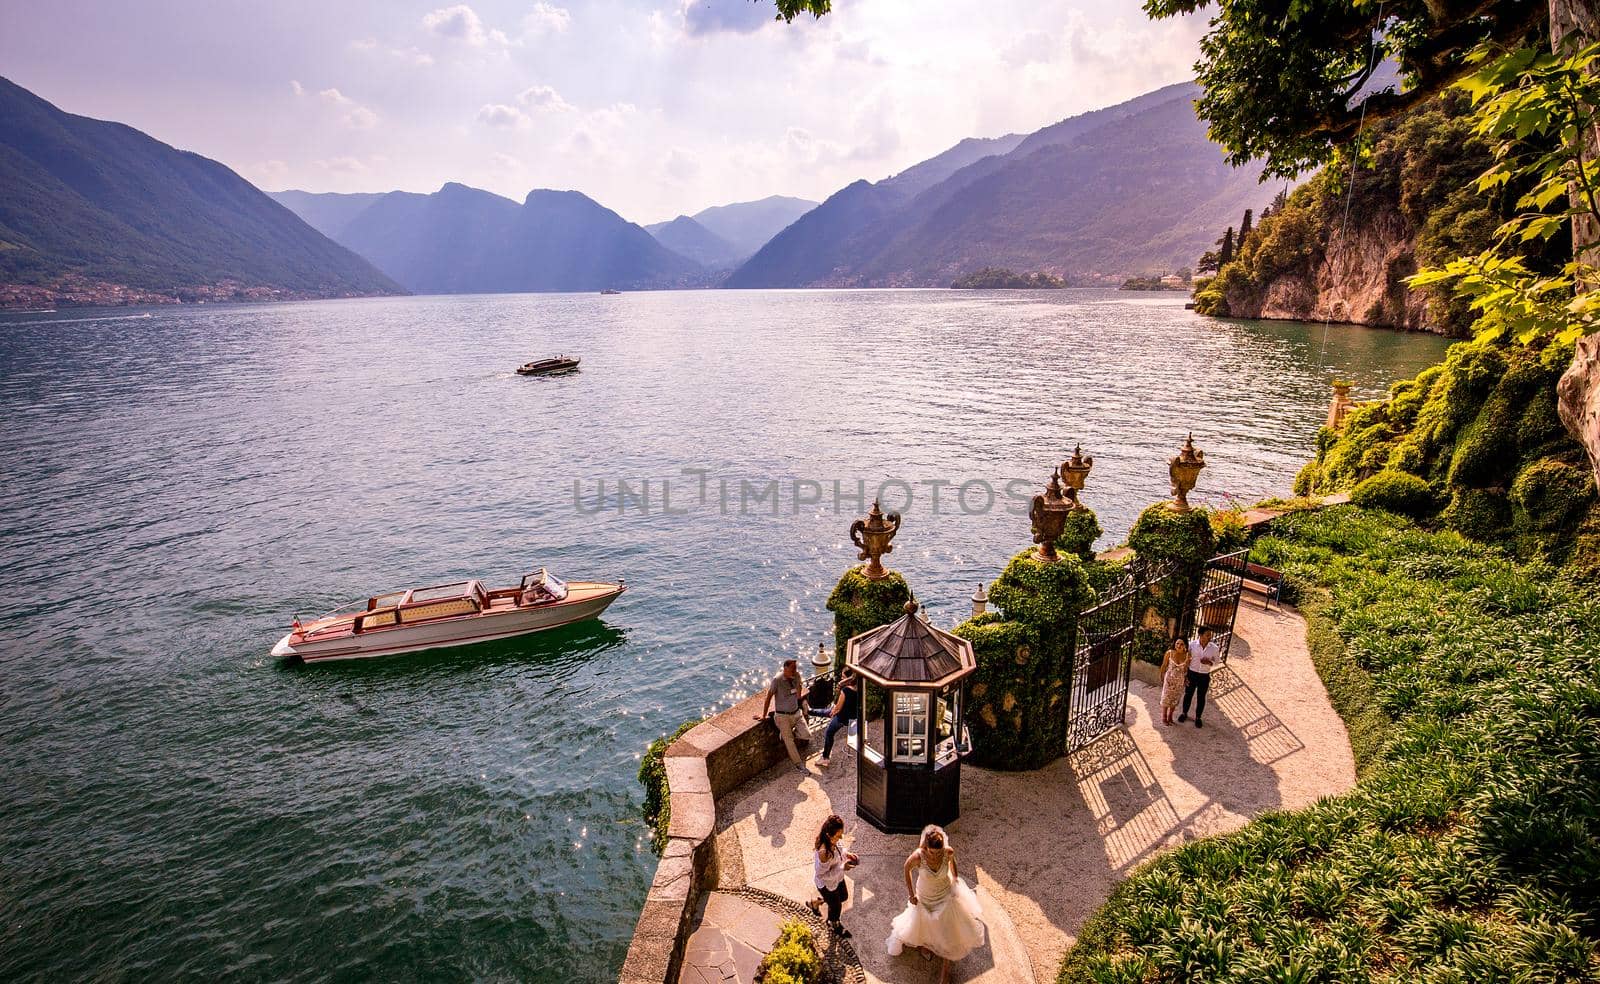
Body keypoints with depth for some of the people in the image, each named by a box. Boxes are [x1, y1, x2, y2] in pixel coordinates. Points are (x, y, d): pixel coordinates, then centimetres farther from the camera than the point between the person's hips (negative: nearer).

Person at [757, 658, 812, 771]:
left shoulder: (796, 676, -6)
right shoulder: (777, 680, -21)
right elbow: (768, 697, -12)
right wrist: (763, 715, -5)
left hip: (796, 713, 5)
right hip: (783, 716, -5)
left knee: (806, 735, -7)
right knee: (789, 741, -6)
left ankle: (787, 734, 18)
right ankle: (798, 764, 12)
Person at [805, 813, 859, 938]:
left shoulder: (832, 840, -21)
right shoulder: (824, 852, -44)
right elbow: (822, 875, -32)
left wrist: (846, 854, -16)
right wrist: (842, 868, -33)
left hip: (837, 878, 7)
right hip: (827, 884, -7)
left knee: (843, 896, 31)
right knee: (836, 906, 21)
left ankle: (815, 903, 51)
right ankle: (834, 925, 56)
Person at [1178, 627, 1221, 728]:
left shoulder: (1214, 648, -11)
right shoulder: (1192, 645, -14)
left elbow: (1218, 662, 3)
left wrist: (1210, 663, -20)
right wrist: (1185, 675, -5)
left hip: (1204, 676, 0)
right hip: (1192, 673, 0)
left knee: (1201, 697, 14)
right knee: (1188, 694, 16)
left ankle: (1198, 717, 33)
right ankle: (1184, 713, 38)